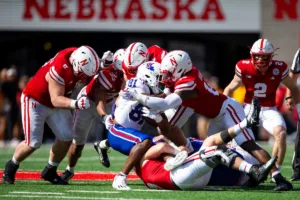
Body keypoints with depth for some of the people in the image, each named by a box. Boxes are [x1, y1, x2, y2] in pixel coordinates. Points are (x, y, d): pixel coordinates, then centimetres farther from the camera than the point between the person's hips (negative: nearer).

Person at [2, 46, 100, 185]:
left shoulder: (79, 56, -16)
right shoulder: (59, 69, -38)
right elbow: (56, 99, -36)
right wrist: (75, 104, -52)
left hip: (55, 102, 7)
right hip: (35, 100, -7)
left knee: (66, 138, -4)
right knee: (33, 143, -7)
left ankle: (50, 171, 15)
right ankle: (11, 167, 21)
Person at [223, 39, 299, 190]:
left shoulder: (279, 69, -12)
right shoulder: (244, 68, -12)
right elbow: (229, 89, 3)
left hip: (269, 110, -1)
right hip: (249, 108, 1)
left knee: (281, 133, -27)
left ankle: (276, 175, -21)